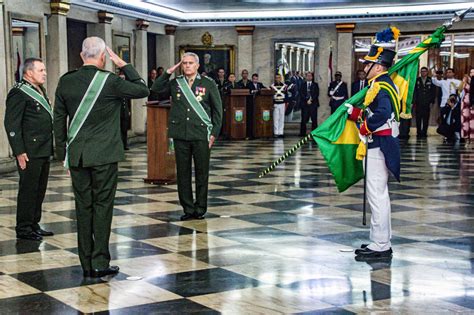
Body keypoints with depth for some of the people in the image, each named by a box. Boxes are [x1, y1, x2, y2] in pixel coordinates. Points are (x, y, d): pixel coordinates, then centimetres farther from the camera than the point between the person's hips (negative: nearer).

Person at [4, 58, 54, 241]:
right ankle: (23, 228, 7)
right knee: (28, 190, -2)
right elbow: (11, 124, -15)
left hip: (44, 151, 9)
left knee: (40, 190, 13)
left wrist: (51, 147, 18)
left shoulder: (40, 90, 17)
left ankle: (34, 224, 23)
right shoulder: (18, 93, -11)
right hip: (29, 153, -9)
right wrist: (19, 151, -20)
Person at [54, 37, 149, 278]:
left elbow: (59, 120, 7)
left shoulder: (65, 82, 2)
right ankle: (100, 262, 2)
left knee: (83, 207, 9)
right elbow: (143, 90, 2)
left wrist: (63, 154, 15)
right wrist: (123, 64, 4)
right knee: (102, 206, 2)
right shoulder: (110, 81, -11)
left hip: (76, 156, 4)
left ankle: (86, 264, 14)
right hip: (104, 155, -4)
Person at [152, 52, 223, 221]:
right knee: (183, 173, 5)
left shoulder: (208, 83, 3)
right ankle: (188, 209, 14)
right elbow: (156, 89, 9)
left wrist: (214, 133, -3)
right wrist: (168, 72, 2)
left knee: (202, 173, 3)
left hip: (201, 134, -2)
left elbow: (217, 110, 4)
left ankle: (200, 209, 13)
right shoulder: (175, 83, 10)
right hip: (181, 135, 3)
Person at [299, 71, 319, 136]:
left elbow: (317, 94, 3)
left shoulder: (315, 85, 13)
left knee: (314, 119, -3)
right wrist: (307, 100, -11)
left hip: (313, 104, 0)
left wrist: (311, 100, -12)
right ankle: (302, 133, 2)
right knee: (304, 119, -3)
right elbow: (301, 94, 3)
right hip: (304, 104, 0)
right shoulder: (303, 85, 14)